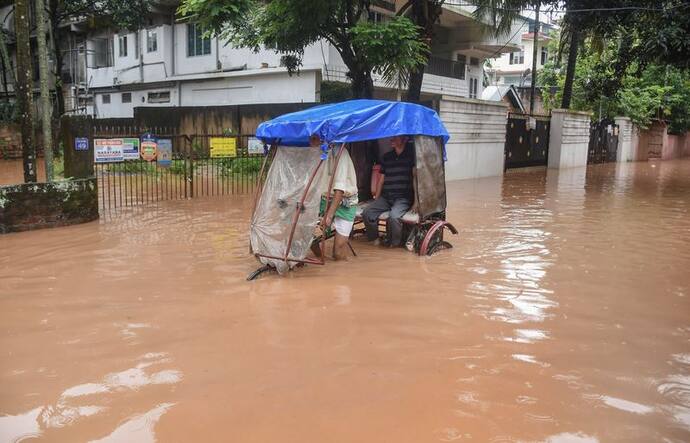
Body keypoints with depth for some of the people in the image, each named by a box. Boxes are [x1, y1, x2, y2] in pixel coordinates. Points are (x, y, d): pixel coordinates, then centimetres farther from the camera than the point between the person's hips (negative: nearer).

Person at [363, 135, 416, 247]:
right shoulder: (386, 156, 16)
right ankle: (374, 239, 2)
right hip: (385, 197, 5)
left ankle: (395, 244, -9)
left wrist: (416, 202, -14)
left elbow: (415, 177, -7)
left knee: (394, 216, -33)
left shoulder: (411, 154, 1)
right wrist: (376, 199, 12)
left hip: (403, 198, -5)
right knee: (367, 213, -20)